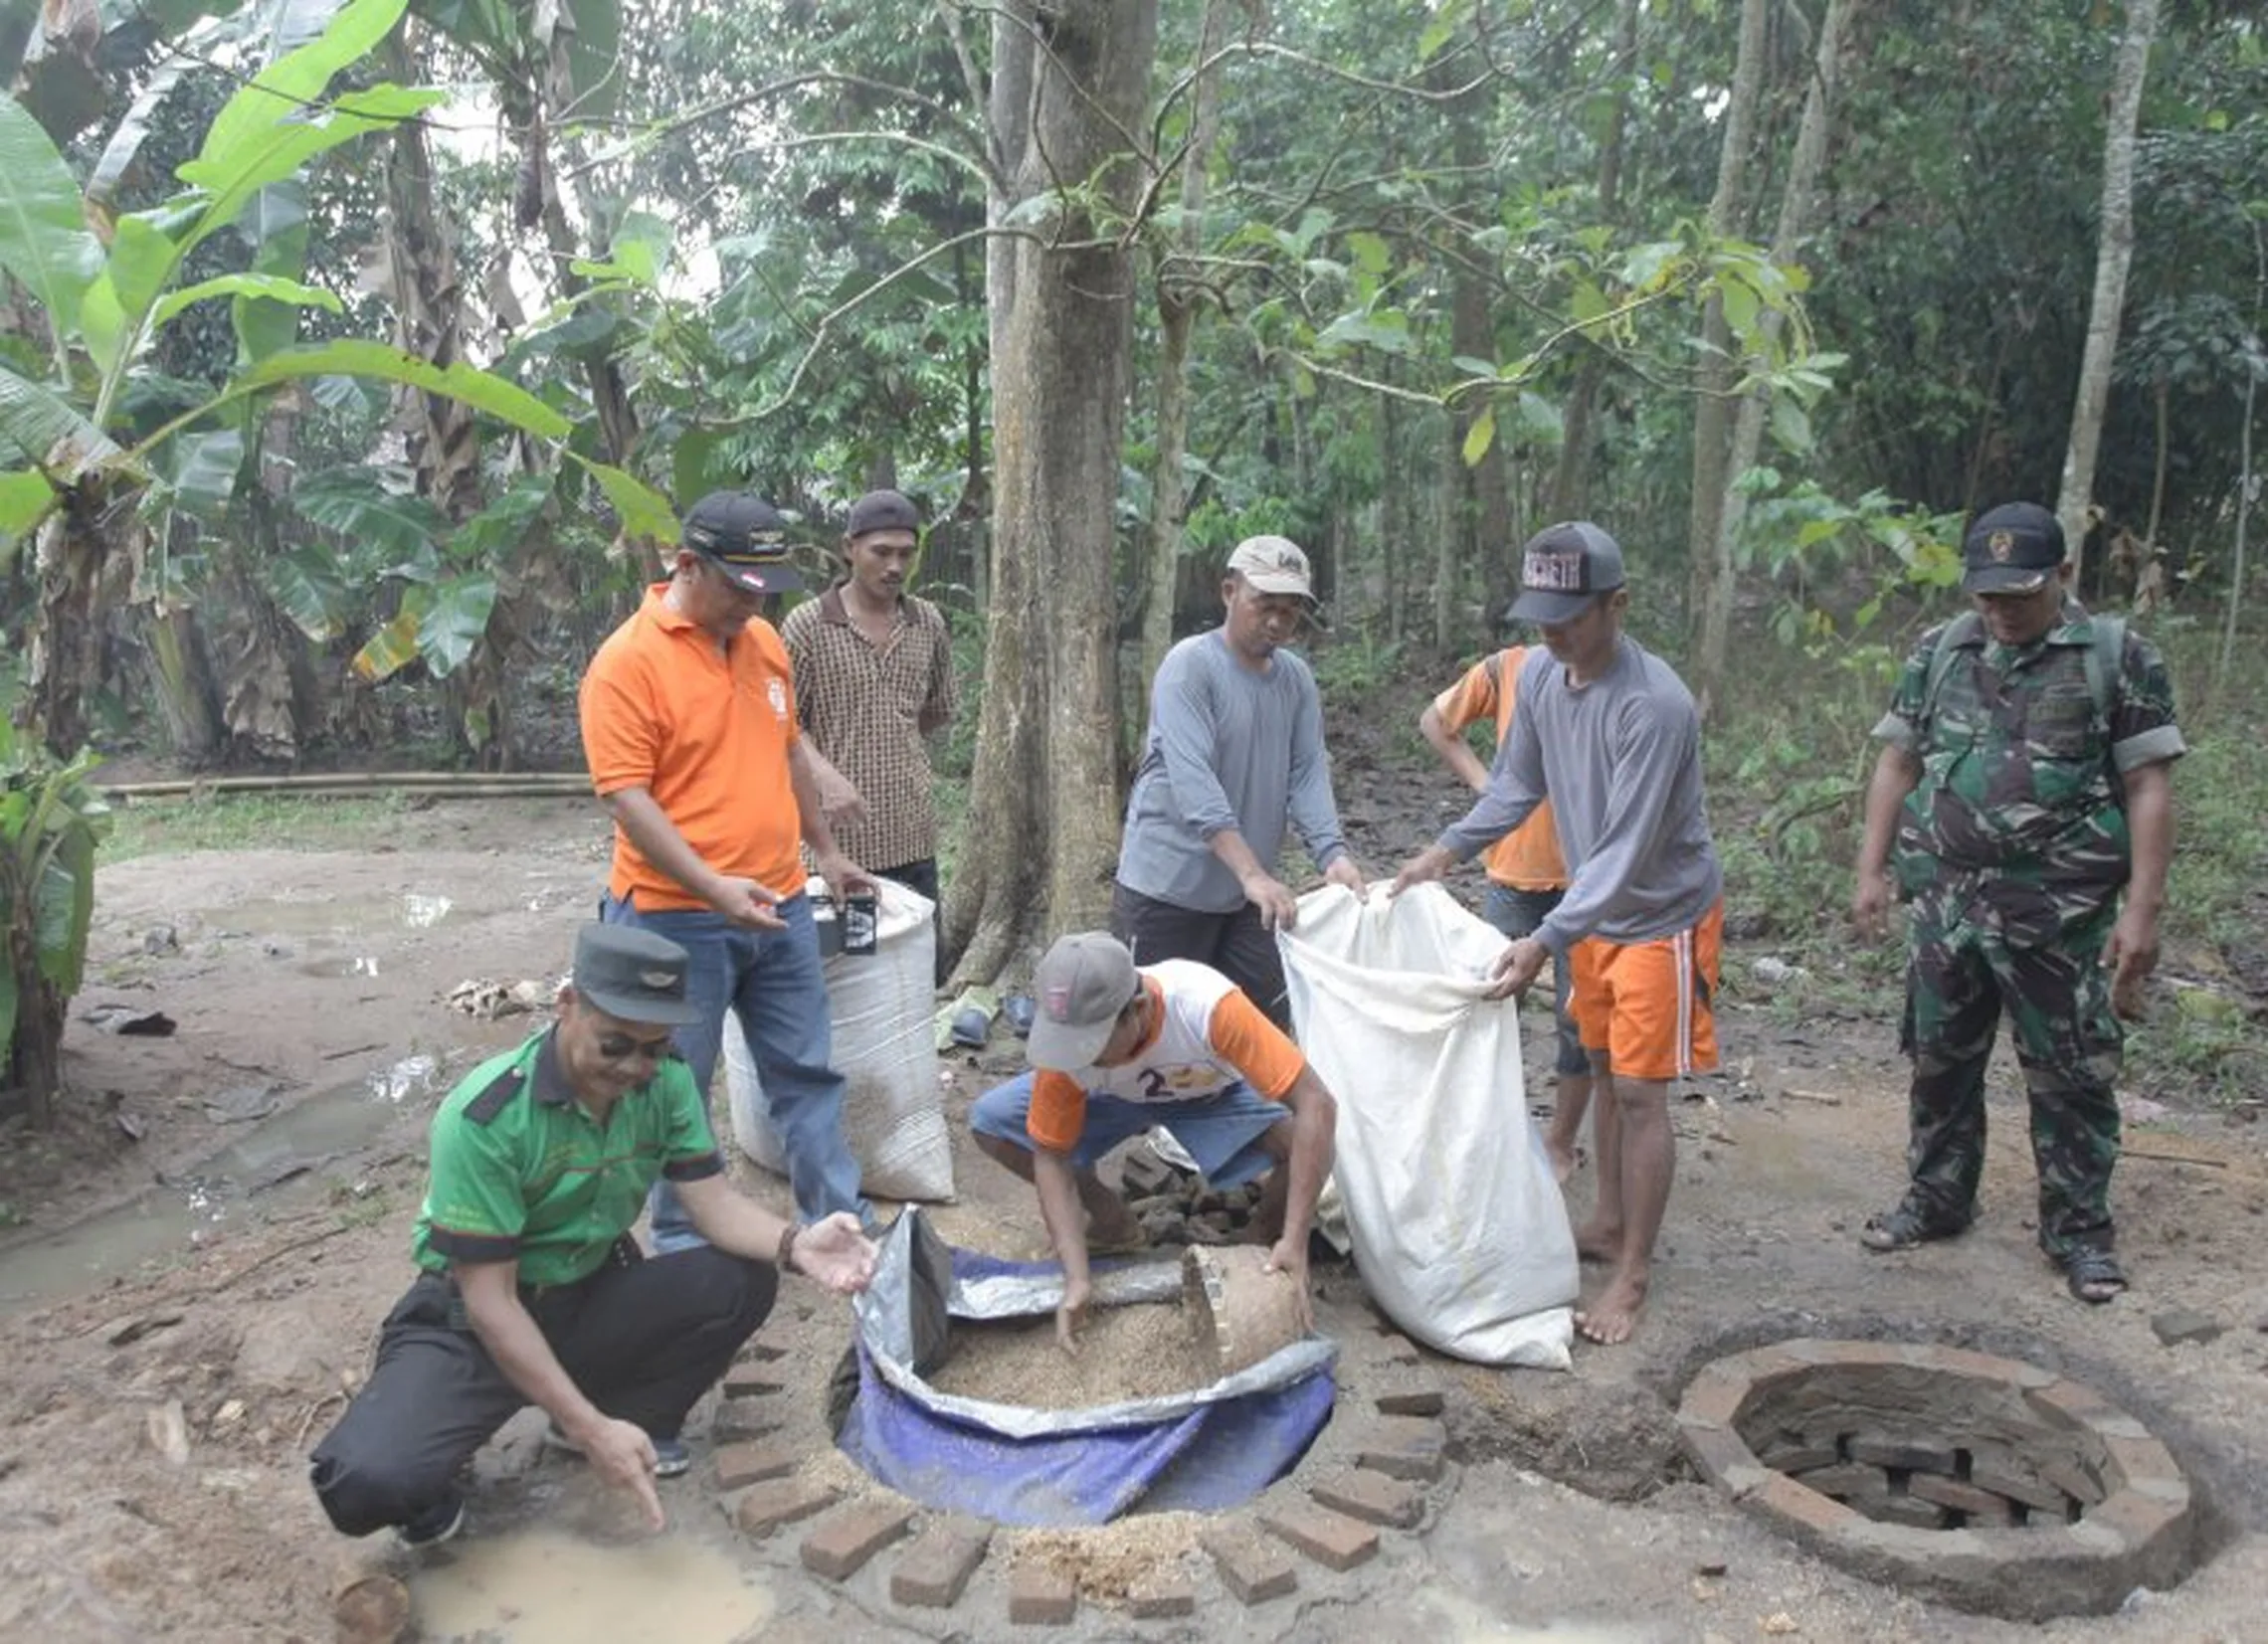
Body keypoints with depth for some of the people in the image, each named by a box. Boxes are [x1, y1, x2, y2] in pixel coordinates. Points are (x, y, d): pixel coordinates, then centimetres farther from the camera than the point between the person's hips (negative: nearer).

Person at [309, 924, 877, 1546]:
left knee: (743, 1279, -18)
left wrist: (795, 1244, -33)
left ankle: (634, 1415, 5)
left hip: (591, 1298, 5)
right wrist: (590, 1430, -27)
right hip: (474, 1320, -5)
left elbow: (713, 1201, -10)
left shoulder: (666, 1082, -11)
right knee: (366, 1480, -31)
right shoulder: (485, 1117, -27)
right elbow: (490, 1299, -24)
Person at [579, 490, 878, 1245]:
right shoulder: (627, 661, -14)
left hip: (781, 906, 6)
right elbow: (626, 796, -18)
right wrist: (713, 887, -26)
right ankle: (680, 1239, 25)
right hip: (679, 918, -6)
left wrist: (825, 850, 23)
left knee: (808, 1071, 13)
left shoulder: (765, 641, 8)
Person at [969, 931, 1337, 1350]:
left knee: (1302, 1140, -33)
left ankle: (1266, 1234, 1)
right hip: (1115, 1098, 3)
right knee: (989, 1122, -17)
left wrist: (1294, 1242, -42)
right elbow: (1051, 1156, -20)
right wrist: (1076, 1278, -30)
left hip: (1214, 1095, -3)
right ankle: (1115, 1225, 4)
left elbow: (1317, 1106, -41)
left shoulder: (1207, 1005, -43)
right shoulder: (1066, 1039, -32)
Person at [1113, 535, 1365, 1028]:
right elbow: (1192, 780, -26)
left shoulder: (1297, 679, 7)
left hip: (1250, 894, 6)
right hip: (1168, 890, -6)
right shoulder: (1190, 665, -14)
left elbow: (1308, 773, 1)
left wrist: (1332, 853, -18)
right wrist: (1252, 873, -34)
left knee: (1271, 1023, 10)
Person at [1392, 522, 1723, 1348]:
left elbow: (1628, 849, -31)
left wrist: (1546, 941, -36)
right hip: (1593, 914, 7)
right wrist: (1445, 850, -2)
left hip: (1661, 917, -7)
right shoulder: (1540, 676, -7)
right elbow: (1518, 785, 8)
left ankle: (1632, 1274, 8)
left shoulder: (1655, 705, -30)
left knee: (1639, 1092, -4)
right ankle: (1609, 1223, 35)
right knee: (1604, 1073, 18)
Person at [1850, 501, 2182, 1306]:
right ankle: (1937, 1199, 31)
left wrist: (2142, 910, -11)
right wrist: (1871, 870, 3)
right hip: (1946, 902, 3)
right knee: (1941, 1061, 14)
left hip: (2062, 914, -3)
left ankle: (2079, 1230, 22)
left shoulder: (2120, 657, -4)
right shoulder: (1938, 653, 6)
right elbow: (1898, 766, 9)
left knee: (2072, 1076, 7)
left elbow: (2148, 790, -6)